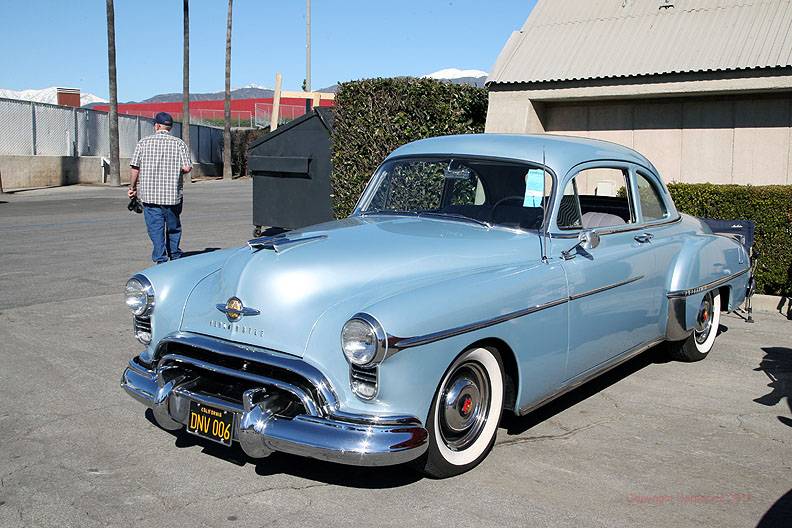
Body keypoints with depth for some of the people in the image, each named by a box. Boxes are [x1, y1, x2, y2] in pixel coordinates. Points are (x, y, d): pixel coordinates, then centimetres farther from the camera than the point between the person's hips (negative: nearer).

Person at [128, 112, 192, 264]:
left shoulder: (144, 142, 0)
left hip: (149, 193, -1)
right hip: (172, 193, 1)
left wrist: (132, 187, 9)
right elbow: (187, 167, -9)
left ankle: (161, 260, -3)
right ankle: (175, 257, 27)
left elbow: (134, 167, -3)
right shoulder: (178, 143, -1)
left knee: (155, 228, 3)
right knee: (173, 227, 16)